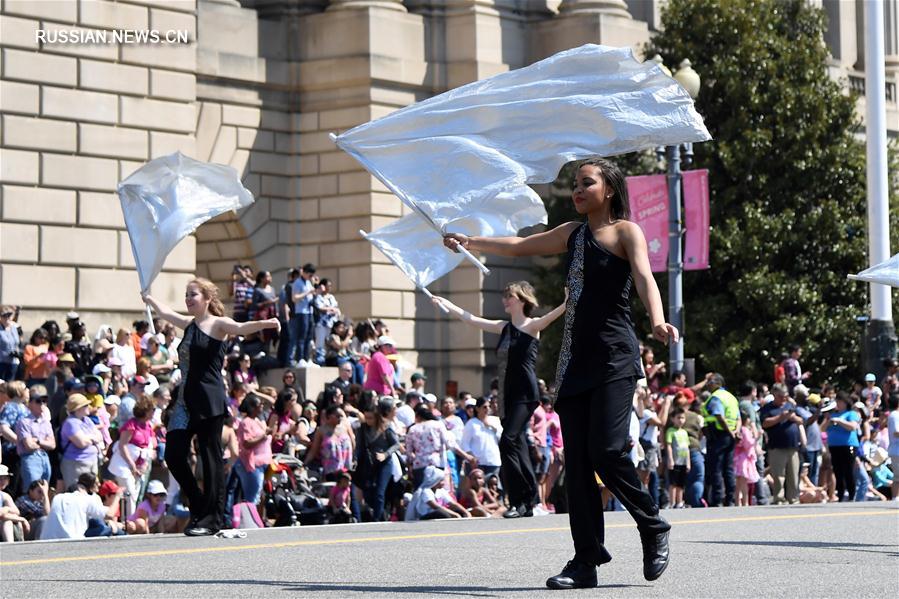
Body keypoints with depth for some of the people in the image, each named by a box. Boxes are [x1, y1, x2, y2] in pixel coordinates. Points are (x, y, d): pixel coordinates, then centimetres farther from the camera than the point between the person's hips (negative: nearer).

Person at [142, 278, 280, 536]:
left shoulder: (218, 324, -4)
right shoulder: (189, 324, 18)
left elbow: (240, 328, -24)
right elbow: (165, 313, 38)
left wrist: (264, 324, -43)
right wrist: (149, 300, 54)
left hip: (209, 401, -8)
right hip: (185, 400, 8)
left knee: (211, 456, -5)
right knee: (173, 455, 2)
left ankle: (212, 518, -2)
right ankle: (200, 509, 16)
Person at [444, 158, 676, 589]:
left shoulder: (626, 231, -1)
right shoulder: (572, 234, 19)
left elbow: (644, 277, -18)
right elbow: (520, 246, 32)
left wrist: (657, 322, -35)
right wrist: (469, 243, 33)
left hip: (614, 358, -7)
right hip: (575, 360, 7)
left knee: (606, 449, -18)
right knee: (577, 460, -1)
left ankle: (653, 529, 5)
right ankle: (586, 561, 0)